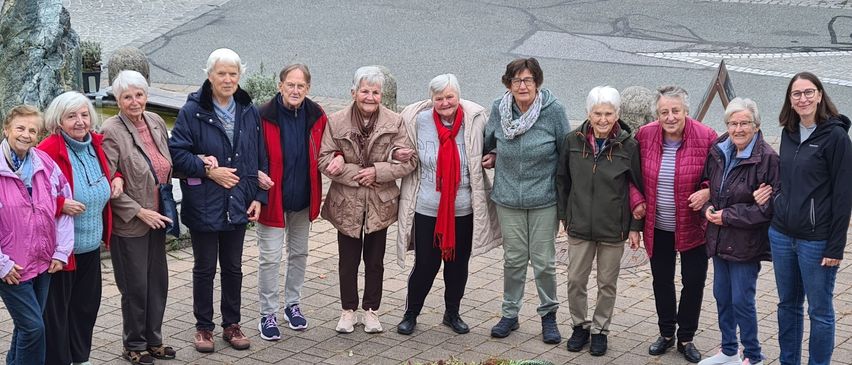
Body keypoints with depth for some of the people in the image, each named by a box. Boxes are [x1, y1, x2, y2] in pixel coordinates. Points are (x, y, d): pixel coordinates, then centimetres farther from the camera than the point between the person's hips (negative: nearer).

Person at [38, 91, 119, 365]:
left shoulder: (95, 145, 4)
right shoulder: (49, 150, -18)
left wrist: (117, 178, 5)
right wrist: (60, 205, -28)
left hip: (91, 245, 7)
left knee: (87, 304, 19)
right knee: (56, 310, 5)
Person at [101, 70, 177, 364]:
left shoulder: (156, 122, 3)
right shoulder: (112, 132, -17)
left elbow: (167, 165, 17)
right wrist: (139, 212, -17)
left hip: (156, 219, 6)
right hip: (129, 224, -6)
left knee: (158, 282, 13)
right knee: (135, 287, 4)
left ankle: (153, 340, 29)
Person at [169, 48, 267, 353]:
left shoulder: (249, 112, 3)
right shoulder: (193, 111, -10)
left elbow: (260, 159, 7)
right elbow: (177, 153, -12)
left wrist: (259, 197, 2)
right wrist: (208, 170, -18)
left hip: (238, 205, 4)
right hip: (203, 205, -4)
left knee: (233, 267, 15)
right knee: (205, 268, 8)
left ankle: (232, 324, 28)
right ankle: (203, 327, 22)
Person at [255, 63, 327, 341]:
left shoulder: (316, 116, -4)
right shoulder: (264, 116, -16)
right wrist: (258, 177, -24)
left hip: (303, 199, 5)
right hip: (272, 198, -4)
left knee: (299, 253, 18)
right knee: (270, 257, 0)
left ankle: (292, 305, 35)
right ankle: (268, 315, 12)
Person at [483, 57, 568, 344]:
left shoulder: (553, 110, -12)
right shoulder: (499, 109, -4)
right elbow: (489, 142, 18)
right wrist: (491, 157, 0)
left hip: (544, 199, -2)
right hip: (508, 197, 2)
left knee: (544, 261, 3)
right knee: (513, 259, 10)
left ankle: (548, 315, 21)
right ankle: (510, 314, 24)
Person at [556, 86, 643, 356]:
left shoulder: (628, 146, -10)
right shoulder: (573, 141, -5)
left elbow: (639, 188, -3)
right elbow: (562, 180, 8)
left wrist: (636, 227, -3)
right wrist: (564, 215, 8)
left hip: (614, 229, -2)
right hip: (579, 226, 2)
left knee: (607, 283, 11)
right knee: (575, 280, 9)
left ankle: (600, 330, 27)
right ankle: (580, 326, 29)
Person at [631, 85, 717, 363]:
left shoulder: (706, 138, -16)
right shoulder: (645, 135, -8)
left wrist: (708, 191, -24)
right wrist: (636, 200, -7)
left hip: (693, 227, -2)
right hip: (658, 227, 3)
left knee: (694, 281, 7)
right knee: (662, 280, 15)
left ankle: (686, 338, 26)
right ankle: (666, 333, 34)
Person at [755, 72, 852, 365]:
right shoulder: (789, 133, 8)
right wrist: (773, 193, 0)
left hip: (816, 241, -6)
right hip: (781, 235, 6)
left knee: (820, 311, 5)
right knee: (787, 304, 16)